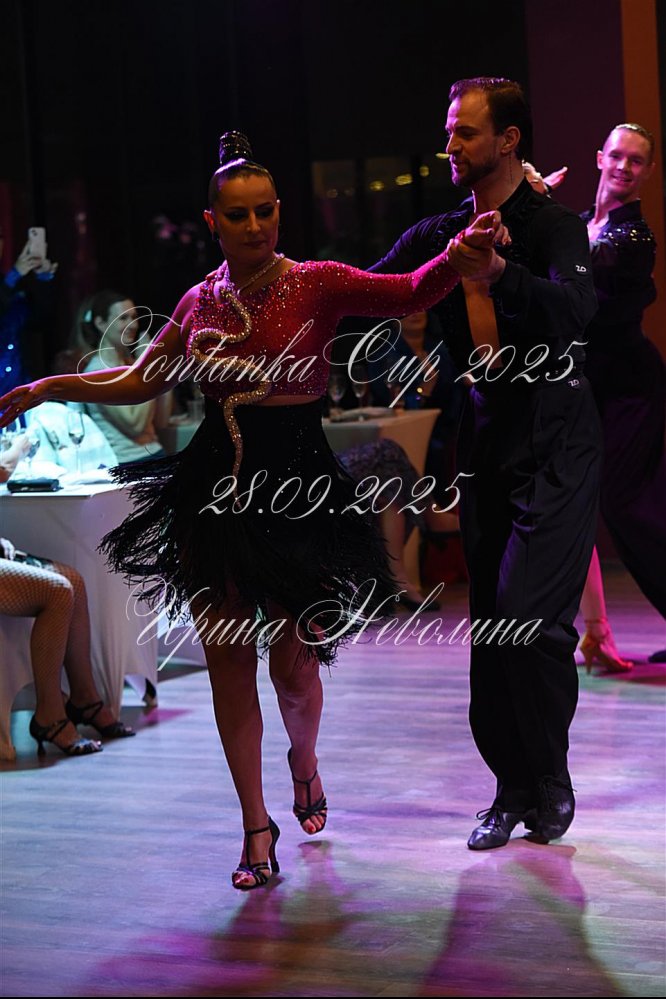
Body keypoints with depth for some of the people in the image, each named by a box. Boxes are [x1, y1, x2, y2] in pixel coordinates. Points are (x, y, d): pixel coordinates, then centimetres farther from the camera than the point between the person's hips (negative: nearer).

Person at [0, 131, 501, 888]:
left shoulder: (316, 285, -5)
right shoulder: (201, 302, 6)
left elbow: (410, 294, -18)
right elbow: (139, 381, 17)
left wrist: (462, 253, -37)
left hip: (297, 487, -3)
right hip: (216, 486, 3)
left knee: (292, 663, 3)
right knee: (227, 662, 4)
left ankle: (304, 762, 40)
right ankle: (256, 827, 19)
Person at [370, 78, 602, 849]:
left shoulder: (552, 226, -9)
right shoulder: (439, 236, 11)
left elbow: (575, 309, -26)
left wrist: (499, 274, -42)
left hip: (555, 447, -6)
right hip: (485, 447, 6)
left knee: (528, 618, -16)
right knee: (489, 626, 7)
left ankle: (549, 784, 1)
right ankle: (512, 788, 18)